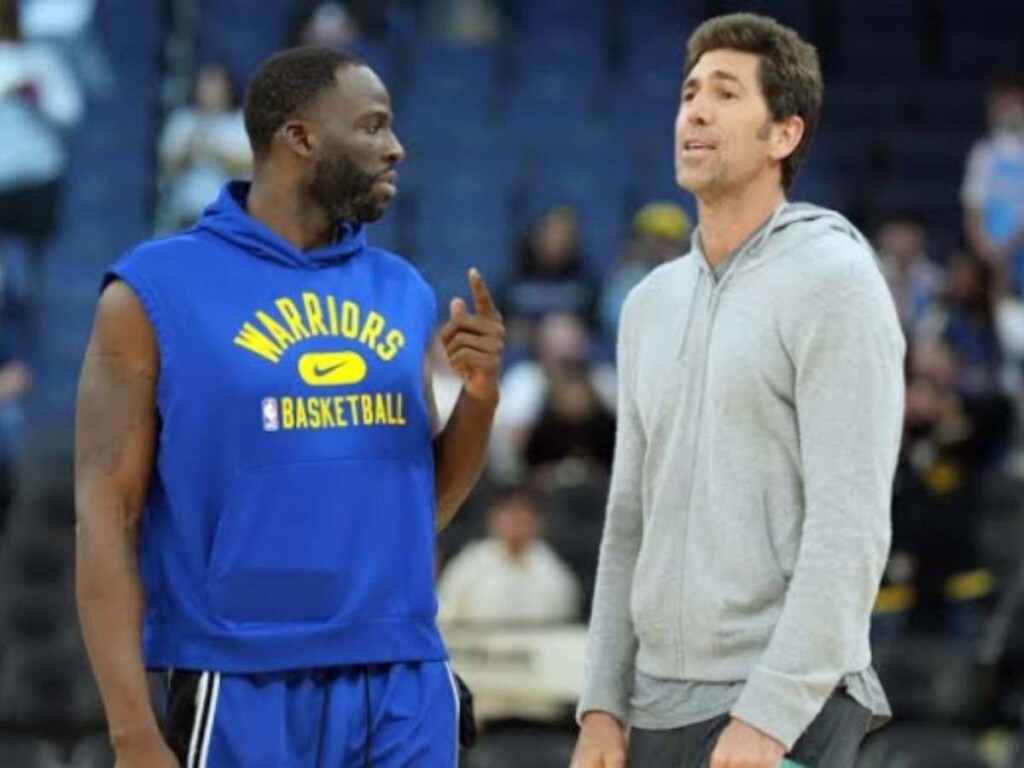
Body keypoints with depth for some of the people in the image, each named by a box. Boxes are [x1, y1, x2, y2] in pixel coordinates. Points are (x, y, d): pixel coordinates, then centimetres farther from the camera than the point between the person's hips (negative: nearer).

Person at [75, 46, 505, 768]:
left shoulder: (403, 292, 11)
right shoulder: (156, 290, -3)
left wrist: (480, 396, -1)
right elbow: (108, 513, -7)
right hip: (243, 694, -5)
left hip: (408, 689, 5)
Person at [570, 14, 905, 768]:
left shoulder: (831, 281, -9)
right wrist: (602, 704, 10)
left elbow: (850, 527, -16)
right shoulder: (652, 302, 15)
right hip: (660, 705, 7)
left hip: (783, 706, -7)